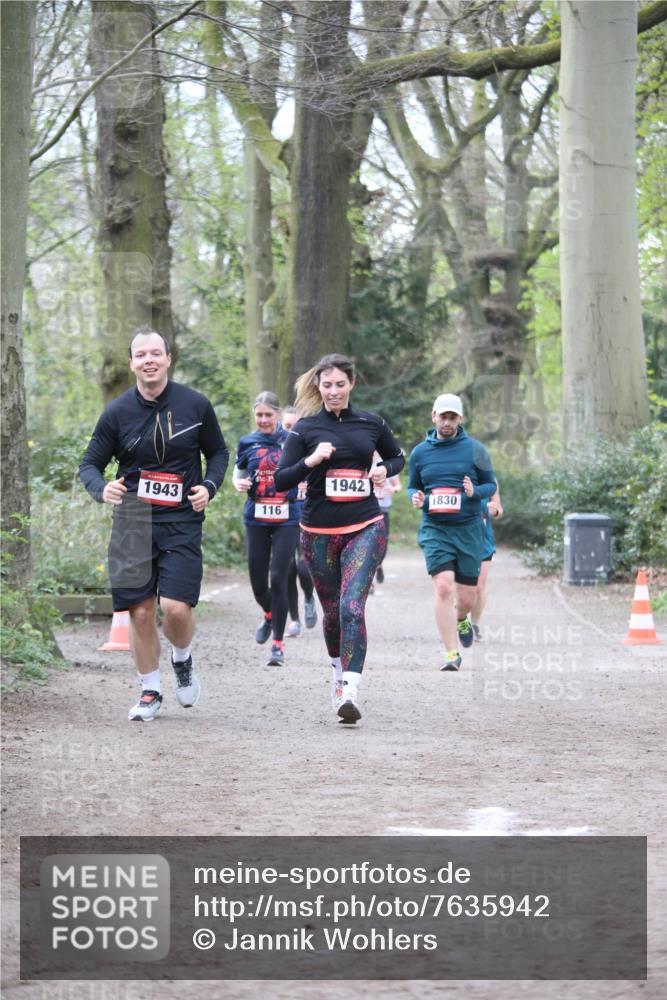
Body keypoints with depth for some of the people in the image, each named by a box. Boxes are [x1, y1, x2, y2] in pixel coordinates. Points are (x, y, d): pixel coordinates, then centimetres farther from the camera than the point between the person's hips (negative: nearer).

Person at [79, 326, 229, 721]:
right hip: (132, 522, 1)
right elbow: (90, 464, 7)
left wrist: (209, 487, -5)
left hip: (182, 521, -1)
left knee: (177, 606, -14)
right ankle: (150, 692, 18)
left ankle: (183, 660, 19)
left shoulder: (196, 405, -1)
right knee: (141, 611, 0)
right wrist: (101, 488, -15)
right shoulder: (118, 412, 0)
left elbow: (219, 453, 13)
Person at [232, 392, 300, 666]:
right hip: (256, 519, 2)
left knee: (278, 579, -9)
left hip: (287, 519, -2)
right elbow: (237, 474, 18)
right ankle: (269, 615, 40)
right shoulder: (247, 443, 6)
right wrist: (239, 484, -5)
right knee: (258, 582, 5)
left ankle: (278, 644, 0)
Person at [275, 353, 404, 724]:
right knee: (332, 610, 11)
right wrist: (310, 460, -19)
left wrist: (385, 470, 1)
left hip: (365, 529, -1)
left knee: (352, 607, -17)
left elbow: (397, 457, 23)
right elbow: (281, 480, -3)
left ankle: (349, 692, -23)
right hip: (319, 533, 1)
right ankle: (338, 670, 39)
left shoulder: (371, 423, 6)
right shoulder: (305, 428, 1)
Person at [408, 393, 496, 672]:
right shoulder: (420, 452, 6)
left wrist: (474, 492, -15)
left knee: (466, 597, 6)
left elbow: (491, 484, 7)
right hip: (434, 530, 0)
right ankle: (452, 653, -14)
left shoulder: (475, 449, 2)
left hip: (469, 529, 1)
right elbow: (412, 486, 18)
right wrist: (416, 497, -6)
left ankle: (461, 620, 43)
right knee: (443, 587, -19)